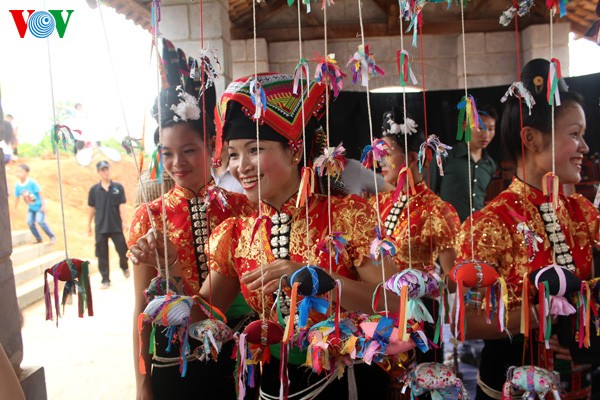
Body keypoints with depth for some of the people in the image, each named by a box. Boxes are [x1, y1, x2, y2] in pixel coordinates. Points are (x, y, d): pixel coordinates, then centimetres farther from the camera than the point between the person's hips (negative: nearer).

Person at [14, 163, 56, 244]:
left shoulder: (32, 183, -22)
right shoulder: (17, 186, -6)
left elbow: (40, 193, -17)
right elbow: (16, 198, 6)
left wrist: (43, 205, -18)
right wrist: (15, 210, 12)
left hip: (39, 205, -6)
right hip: (31, 207, 6)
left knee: (40, 221, -18)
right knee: (30, 222, -6)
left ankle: (52, 237, -4)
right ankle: (38, 239, 11)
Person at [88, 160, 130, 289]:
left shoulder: (118, 187, -2)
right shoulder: (94, 189, 1)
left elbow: (121, 206, -4)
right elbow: (92, 208, 8)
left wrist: (123, 221, -13)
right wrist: (89, 225, 12)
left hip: (116, 226, -1)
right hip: (100, 227, 1)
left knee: (123, 250, 5)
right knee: (102, 255, 4)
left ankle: (124, 267, 36)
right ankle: (105, 279, 14)